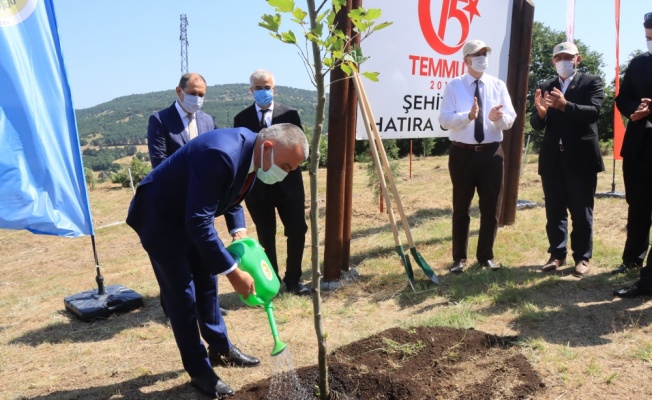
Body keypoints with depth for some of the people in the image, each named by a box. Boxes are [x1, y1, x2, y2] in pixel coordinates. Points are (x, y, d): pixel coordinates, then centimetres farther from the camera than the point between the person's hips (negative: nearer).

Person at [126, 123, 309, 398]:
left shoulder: (252, 153, -8)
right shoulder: (221, 155, -37)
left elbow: (231, 197, 10)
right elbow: (198, 222, -38)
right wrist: (232, 272, -33)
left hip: (190, 218, 9)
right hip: (159, 218, -8)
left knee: (206, 283, 17)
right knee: (182, 294, -2)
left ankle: (220, 347, 35)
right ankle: (199, 371, 13)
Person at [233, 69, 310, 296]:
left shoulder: (289, 114, 6)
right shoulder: (242, 119, 5)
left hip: (288, 183, 1)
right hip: (258, 186, 0)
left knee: (297, 231, 0)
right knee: (266, 238, 9)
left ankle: (293, 280, 17)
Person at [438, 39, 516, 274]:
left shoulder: (498, 85, 6)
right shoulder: (454, 86, -1)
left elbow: (510, 119, -1)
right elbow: (444, 120, -11)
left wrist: (497, 118, -24)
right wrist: (468, 116, -28)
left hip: (492, 153, 2)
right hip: (462, 153, -2)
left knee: (491, 207, 8)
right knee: (461, 207, 7)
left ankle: (486, 256, 24)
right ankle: (459, 257, 20)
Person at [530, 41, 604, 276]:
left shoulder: (592, 82, 2)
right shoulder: (545, 87, 10)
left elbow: (593, 112, -15)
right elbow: (537, 125, 2)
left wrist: (565, 105, -30)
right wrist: (540, 112, -21)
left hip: (581, 157, -3)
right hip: (552, 159, 3)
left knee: (581, 211, 4)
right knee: (554, 210, 8)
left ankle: (582, 257, 15)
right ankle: (557, 254, 19)